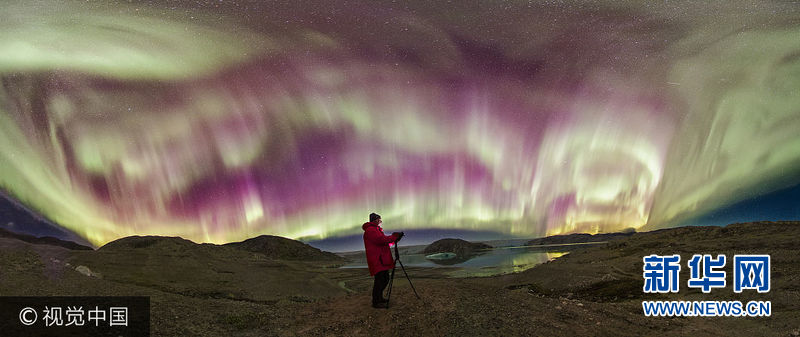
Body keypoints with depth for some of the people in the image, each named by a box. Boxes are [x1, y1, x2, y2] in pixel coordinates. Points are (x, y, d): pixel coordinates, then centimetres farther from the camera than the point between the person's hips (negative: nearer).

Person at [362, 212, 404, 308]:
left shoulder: (375, 229, 22)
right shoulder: (370, 230, -13)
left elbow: (384, 239, 20)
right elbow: (381, 240, -24)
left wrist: (394, 238, 4)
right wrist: (394, 236, -16)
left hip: (381, 259, 11)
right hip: (376, 260, -11)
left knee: (385, 279, 15)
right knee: (379, 280, -10)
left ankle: (379, 298, 27)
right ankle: (376, 302, -6)